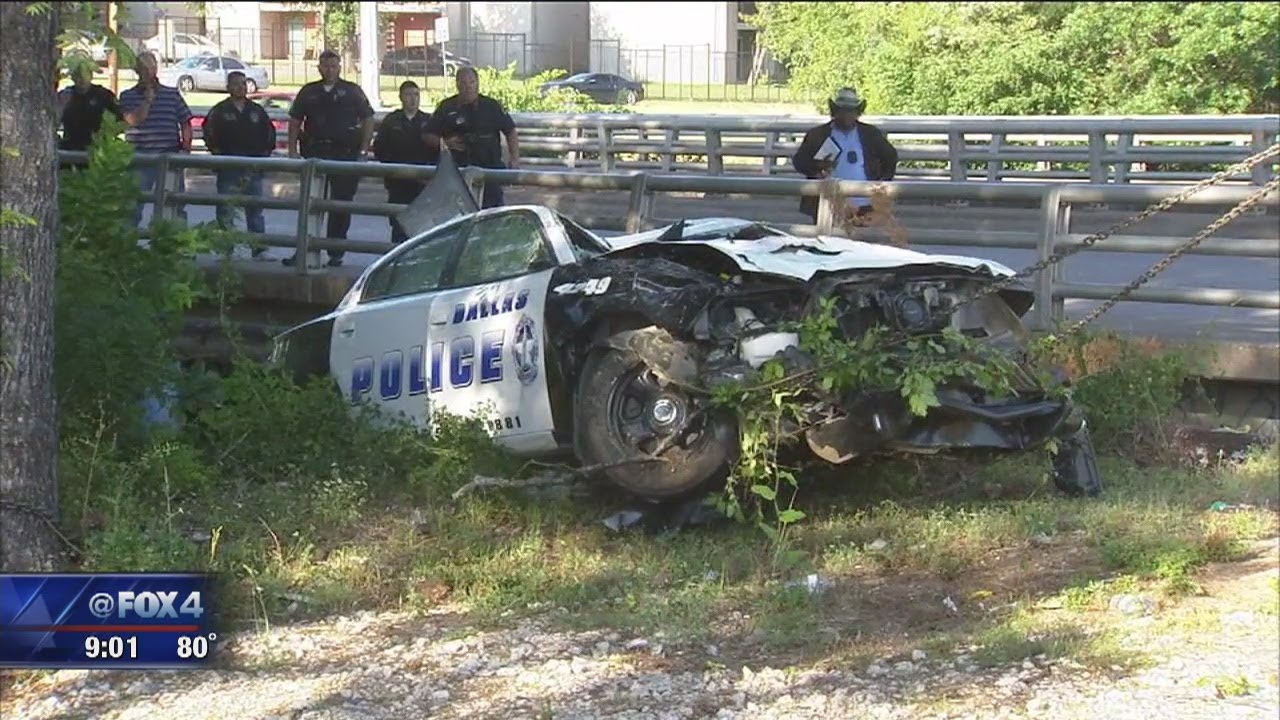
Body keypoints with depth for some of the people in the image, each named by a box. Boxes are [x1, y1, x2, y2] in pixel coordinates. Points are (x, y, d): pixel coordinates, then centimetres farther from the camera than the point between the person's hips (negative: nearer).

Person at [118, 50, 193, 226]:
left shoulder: (173, 94, 10)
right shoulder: (128, 96, 5)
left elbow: (185, 123, 9)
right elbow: (133, 120, -10)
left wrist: (186, 146, -3)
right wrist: (148, 99, -12)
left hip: (170, 156, 1)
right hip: (139, 156, -1)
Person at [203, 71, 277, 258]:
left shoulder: (257, 111, 11)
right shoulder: (220, 111, 2)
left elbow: (270, 133, 15)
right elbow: (209, 133, -2)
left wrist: (265, 154, 6)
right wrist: (218, 153, -8)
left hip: (254, 168, 3)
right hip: (228, 168, -3)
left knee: (255, 210, 5)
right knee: (226, 210, -1)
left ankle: (259, 248, 8)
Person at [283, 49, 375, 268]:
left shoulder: (352, 91, 4)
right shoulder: (309, 92, 11)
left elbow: (368, 119, 3)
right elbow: (295, 121, 13)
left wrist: (363, 150, -5)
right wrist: (293, 150, 3)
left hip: (345, 153, -2)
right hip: (315, 152, 2)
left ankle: (336, 253, 11)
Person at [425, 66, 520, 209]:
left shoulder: (491, 106, 2)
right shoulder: (446, 107, 6)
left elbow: (510, 132, 5)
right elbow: (429, 136, 12)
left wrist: (515, 160, -6)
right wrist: (444, 143, -9)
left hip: (490, 168, -2)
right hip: (457, 169, 2)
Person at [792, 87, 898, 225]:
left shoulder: (871, 134, 11)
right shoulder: (817, 135, 7)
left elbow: (891, 156, 21)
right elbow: (798, 160, 6)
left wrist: (884, 180, 8)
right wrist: (817, 166, -13)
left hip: (863, 207, 1)